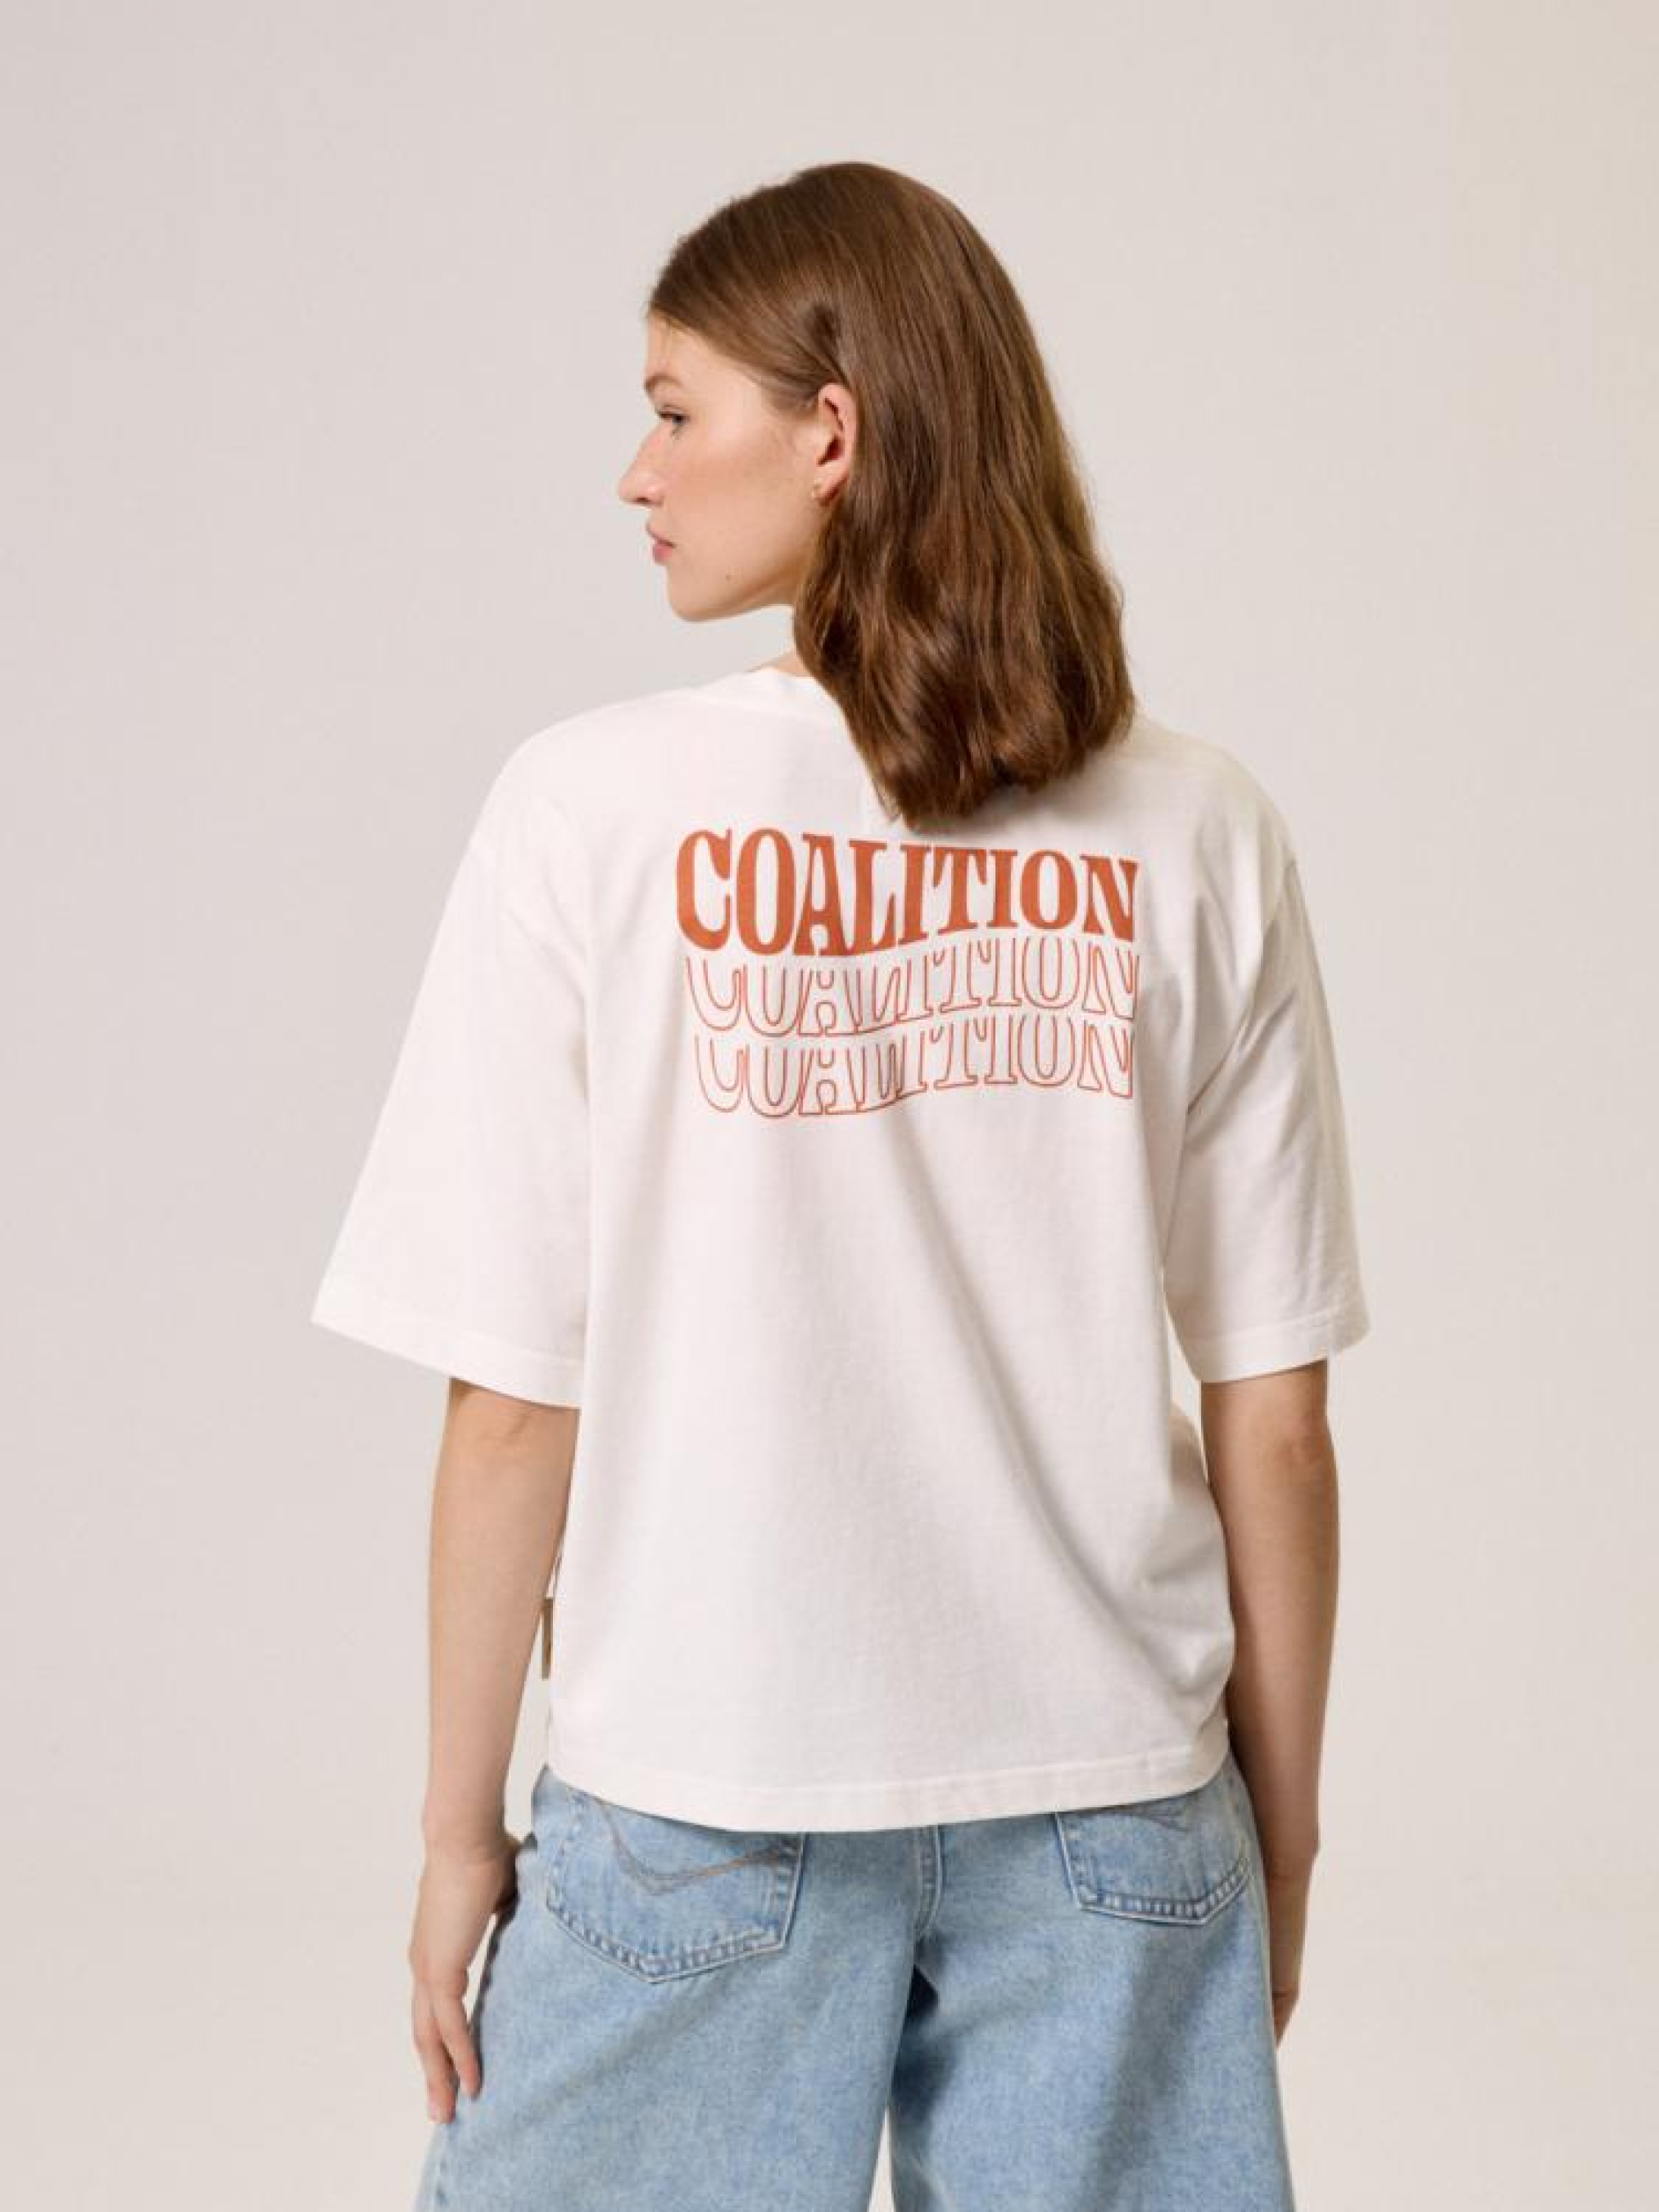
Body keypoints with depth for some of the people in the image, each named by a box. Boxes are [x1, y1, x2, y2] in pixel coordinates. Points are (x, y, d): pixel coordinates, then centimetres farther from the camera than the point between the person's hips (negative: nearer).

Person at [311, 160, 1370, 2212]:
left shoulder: (593, 808, -11)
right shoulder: (1197, 834, -4)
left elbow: (512, 1405, -9)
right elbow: (1273, 1421, -2)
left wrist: (460, 1822, 3)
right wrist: (1282, 1821, 11)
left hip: (704, 1802, -2)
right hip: (1112, 1795, 2)